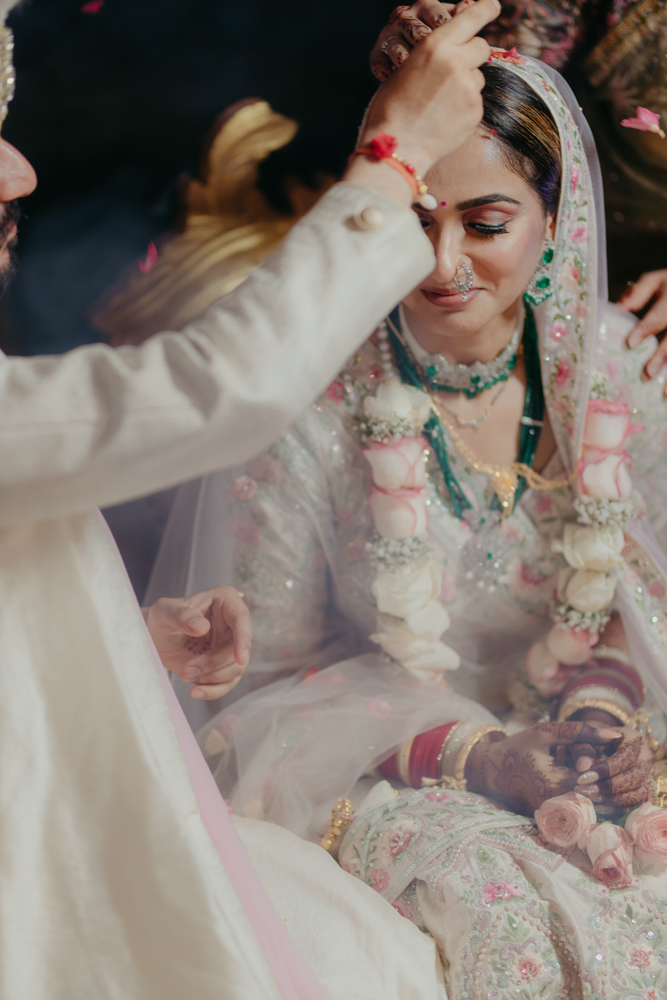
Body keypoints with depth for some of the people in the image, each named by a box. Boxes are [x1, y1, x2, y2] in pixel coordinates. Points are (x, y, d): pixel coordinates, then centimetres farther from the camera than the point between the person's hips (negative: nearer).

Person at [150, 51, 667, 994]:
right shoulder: (307, 409, -16)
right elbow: (266, 683, -6)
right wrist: (477, 756, -17)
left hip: (585, 754, 4)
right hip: (384, 773, -4)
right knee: (511, 920, -31)